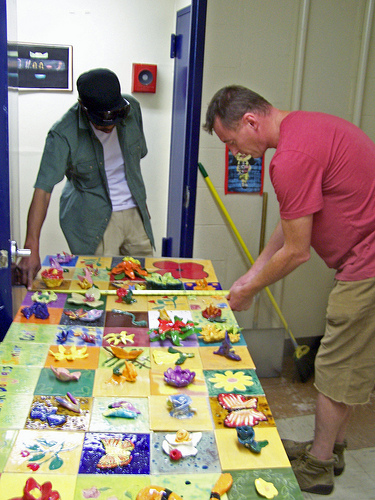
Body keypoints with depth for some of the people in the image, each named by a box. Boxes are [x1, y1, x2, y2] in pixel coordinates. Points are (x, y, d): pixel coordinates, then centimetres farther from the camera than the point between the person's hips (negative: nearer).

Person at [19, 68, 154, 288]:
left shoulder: (132, 108, -7)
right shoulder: (63, 134, -21)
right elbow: (43, 189, -26)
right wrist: (32, 249, -35)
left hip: (135, 212, 5)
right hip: (92, 219, -4)